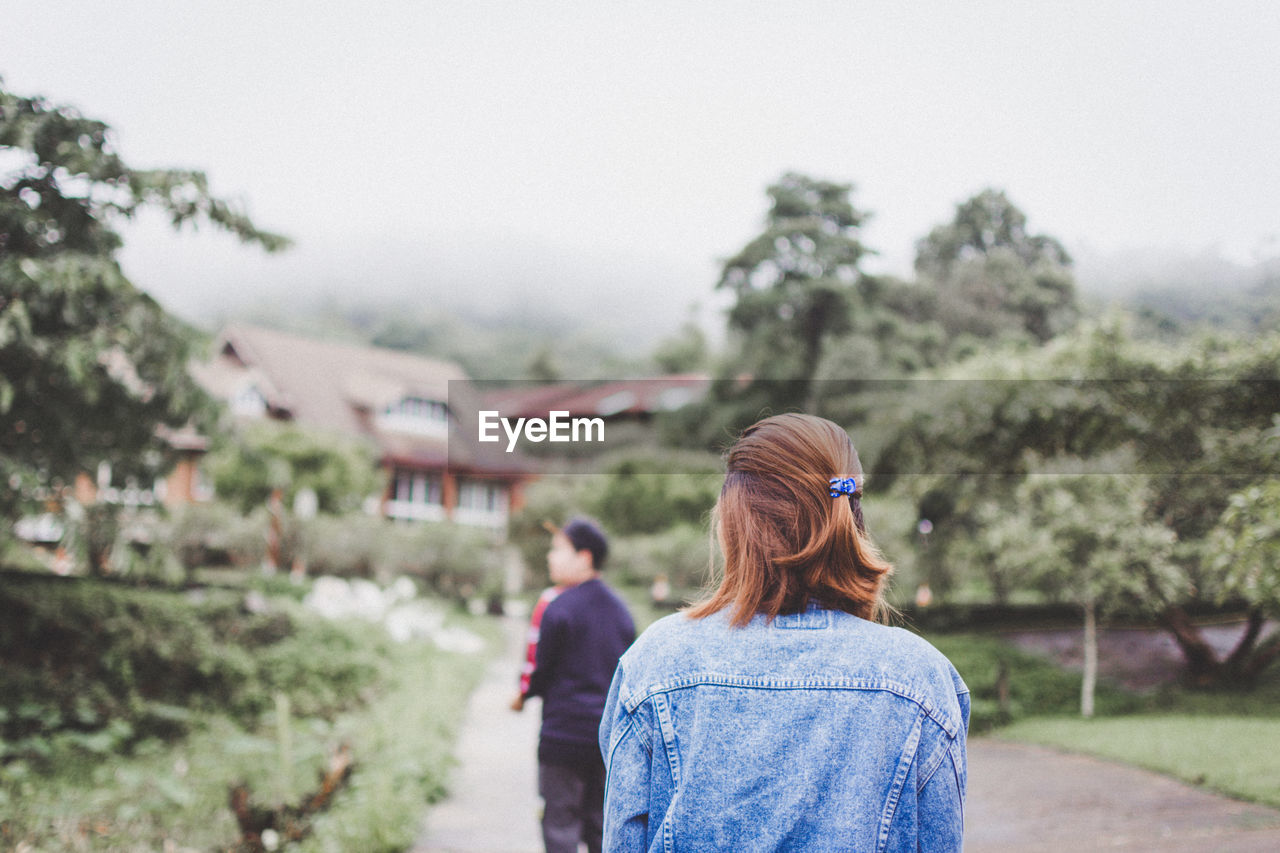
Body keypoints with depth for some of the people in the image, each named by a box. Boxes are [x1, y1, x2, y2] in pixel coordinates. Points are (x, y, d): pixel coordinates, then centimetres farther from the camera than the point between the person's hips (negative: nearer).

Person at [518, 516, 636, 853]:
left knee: (560, 825, 0)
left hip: (565, 733, -6)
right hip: (611, 734, 6)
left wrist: (523, 695, 12)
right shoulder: (620, 608, 6)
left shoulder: (558, 608, -12)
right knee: (600, 825, 14)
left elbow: (541, 670, -7)